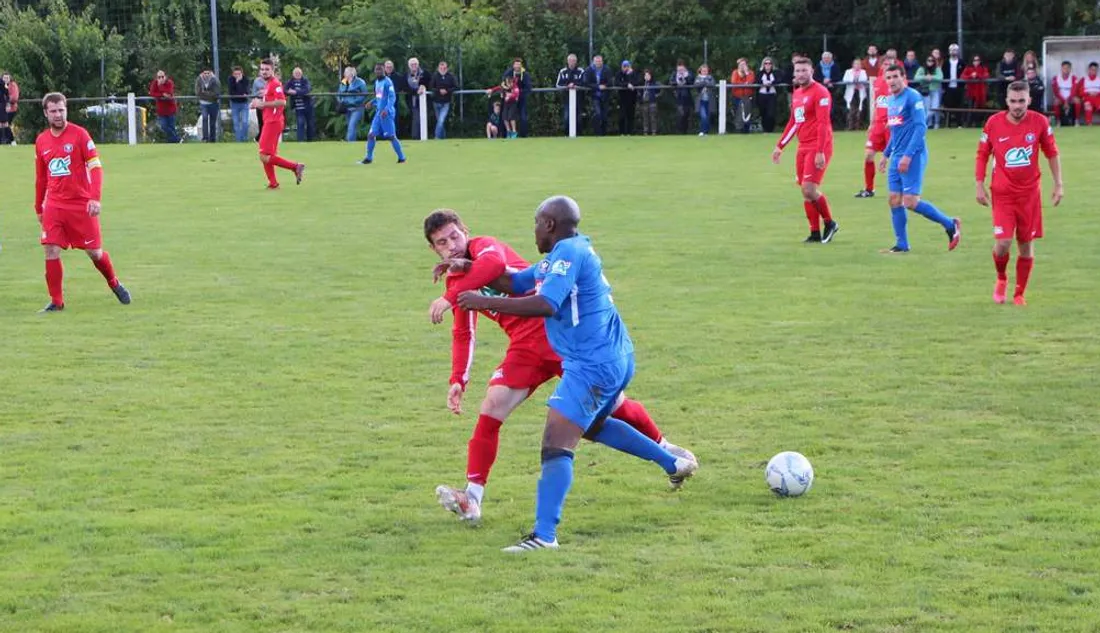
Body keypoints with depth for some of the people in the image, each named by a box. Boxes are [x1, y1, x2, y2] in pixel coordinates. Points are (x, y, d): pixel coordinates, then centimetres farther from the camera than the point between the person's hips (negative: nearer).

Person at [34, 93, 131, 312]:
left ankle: (114, 284, 31)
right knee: (51, 251, -9)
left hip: (81, 204, -3)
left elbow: (95, 167, -9)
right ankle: (56, 301, 1)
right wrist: (39, 208, 21)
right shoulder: (41, 141, 8)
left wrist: (96, 199, -19)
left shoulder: (79, 134, -6)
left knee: (95, 252, 3)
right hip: (54, 205, 3)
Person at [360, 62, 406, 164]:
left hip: (387, 113, -8)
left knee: (391, 136, -5)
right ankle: (369, 158, 13)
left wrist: (387, 109, -28)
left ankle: (401, 157, 4)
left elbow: (392, 97, -18)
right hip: (378, 112, 8)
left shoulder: (387, 82, -12)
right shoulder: (377, 82, 13)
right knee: (371, 135, 5)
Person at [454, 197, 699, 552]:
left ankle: (544, 535, -27)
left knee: (557, 444, -17)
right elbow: (517, 282, 23)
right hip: (616, 359, 11)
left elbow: (546, 305, -28)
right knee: (592, 424, 34)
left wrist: (485, 302, -26)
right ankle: (675, 464, 42)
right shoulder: (569, 252, 16)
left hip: (591, 366, -11)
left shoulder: (569, 252, -15)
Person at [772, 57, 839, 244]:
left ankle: (829, 224, 3)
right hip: (803, 148, 8)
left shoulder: (820, 92, -11)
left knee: (809, 189, -15)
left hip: (818, 148, -8)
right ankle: (815, 233, 11)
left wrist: (820, 152, -23)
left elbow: (823, 123, -17)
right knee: (806, 191, 6)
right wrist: (780, 146, 23)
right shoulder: (797, 93, 16)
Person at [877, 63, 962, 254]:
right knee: (894, 200, 4)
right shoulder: (892, 100, 15)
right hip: (897, 157, 9)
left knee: (910, 201, -13)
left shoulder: (913, 97, -12)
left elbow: (921, 127, -18)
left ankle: (950, 224, 3)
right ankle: (901, 245, 11)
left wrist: (908, 155, -22)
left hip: (913, 157, -9)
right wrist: (886, 154, 24)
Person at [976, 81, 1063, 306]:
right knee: (1003, 243, -12)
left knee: (1026, 245, 4)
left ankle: (1020, 293, 19)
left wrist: (1058, 184, 7)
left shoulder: (1039, 122, -4)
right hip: (1002, 193, -1)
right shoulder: (993, 123, -5)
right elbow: (982, 155, 6)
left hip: (1030, 193, 1)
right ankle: (1001, 279, 19)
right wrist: (979, 186, 1)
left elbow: (1052, 153, 8)